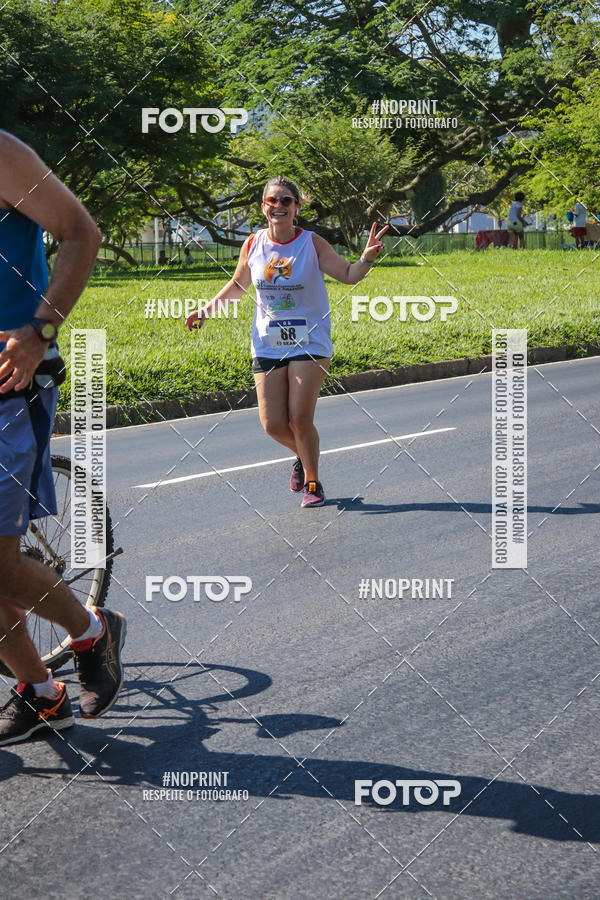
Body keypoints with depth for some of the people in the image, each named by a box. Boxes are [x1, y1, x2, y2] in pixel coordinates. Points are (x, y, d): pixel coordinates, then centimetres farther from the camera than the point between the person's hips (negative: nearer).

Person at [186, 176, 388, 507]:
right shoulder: (252, 244, 1)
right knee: (273, 424, -2)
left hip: (309, 343, -3)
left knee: (299, 418, -11)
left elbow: (348, 275, -9)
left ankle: (312, 481, 13)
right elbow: (237, 285, 16)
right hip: (267, 345, 3)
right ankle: (304, 456, 32)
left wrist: (366, 259, -28)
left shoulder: (312, 243, -7)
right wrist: (206, 310, 9)